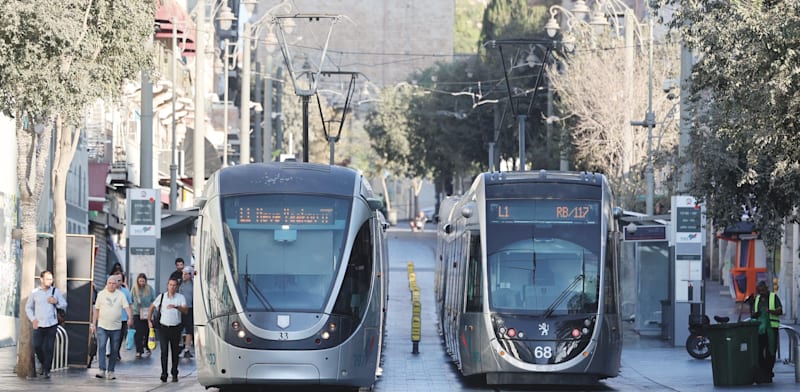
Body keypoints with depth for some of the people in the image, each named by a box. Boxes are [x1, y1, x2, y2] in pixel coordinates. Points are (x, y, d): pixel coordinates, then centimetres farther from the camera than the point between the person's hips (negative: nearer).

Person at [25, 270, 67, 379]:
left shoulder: (55, 291, 1)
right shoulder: (35, 292, 2)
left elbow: (64, 305, 6)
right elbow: (28, 307, 12)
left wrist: (56, 302, -14)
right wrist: (33, 319, 0)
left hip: (51, 325, -1)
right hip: (38, 325, 1)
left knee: (48, 348, -4)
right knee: (37, 347, 0)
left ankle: (46, 371, 5)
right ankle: (43, 364, 26)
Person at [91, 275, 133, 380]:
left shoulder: (121, 295, 3)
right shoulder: (101, 294, 5)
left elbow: (127, 307, -6)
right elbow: (97, 310, 10)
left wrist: (130, 318, -25)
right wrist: (93, 324, 7)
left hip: (116, 327, 1)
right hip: (102, 327, -1)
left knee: (114, 350, 4)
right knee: (101, 347, -14)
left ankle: (110, 371, 13)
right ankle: (102, 370, -17)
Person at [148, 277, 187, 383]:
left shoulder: (181, 297, 0)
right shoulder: (162, 296, 5)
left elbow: (185, 310, -14)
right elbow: (152, 307, 15)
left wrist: (176, 307, -32)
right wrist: (149, 320, 9)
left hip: (175, 328, 0)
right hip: (164, 327, 0)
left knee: (175, 352, 7)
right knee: (164, 351, -9)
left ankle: (174, 374, 17)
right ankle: (164, 374, -10)